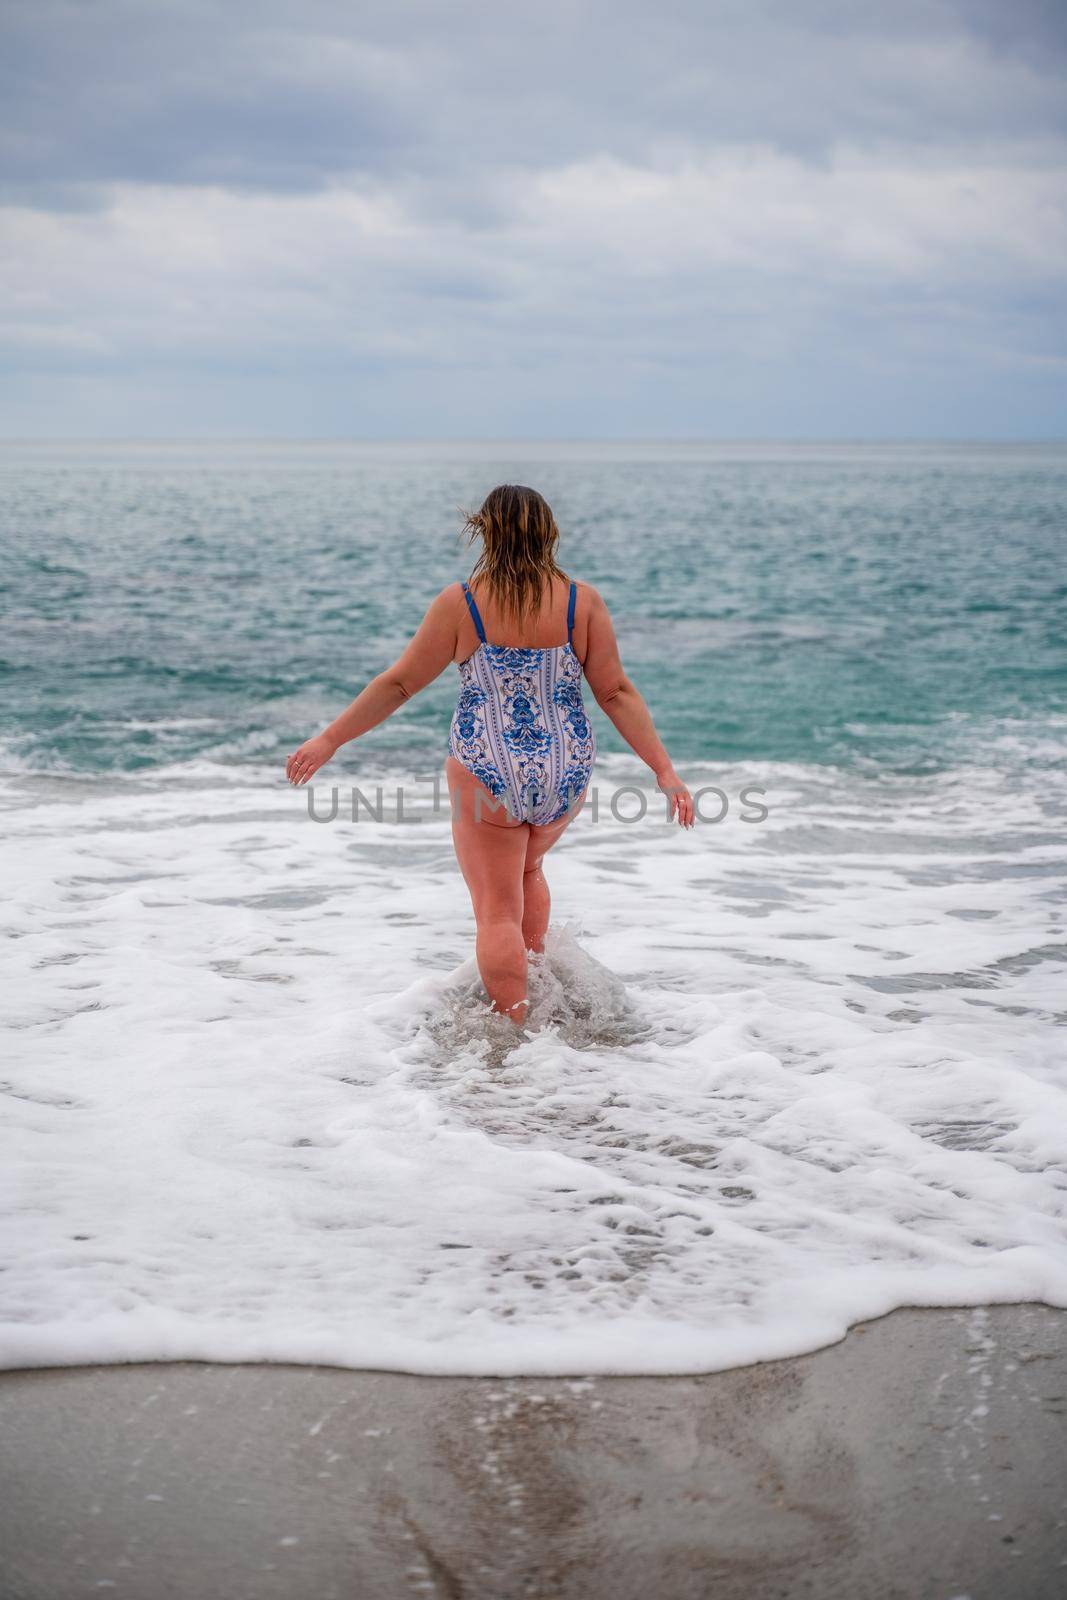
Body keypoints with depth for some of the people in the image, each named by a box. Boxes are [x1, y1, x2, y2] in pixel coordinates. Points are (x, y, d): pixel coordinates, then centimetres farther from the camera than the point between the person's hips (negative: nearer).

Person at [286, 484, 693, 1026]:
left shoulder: (460, 603, -9)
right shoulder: (583, 601, -4)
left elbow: (399, 683, -4)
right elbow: (616, 693, -4)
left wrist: (329, 740, 7)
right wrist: (664, 770, 3)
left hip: (488, 777, -3)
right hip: (566, 774, 4)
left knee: (498, 910, 5)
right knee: (528, 869, 31)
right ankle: (533, 981, 34)